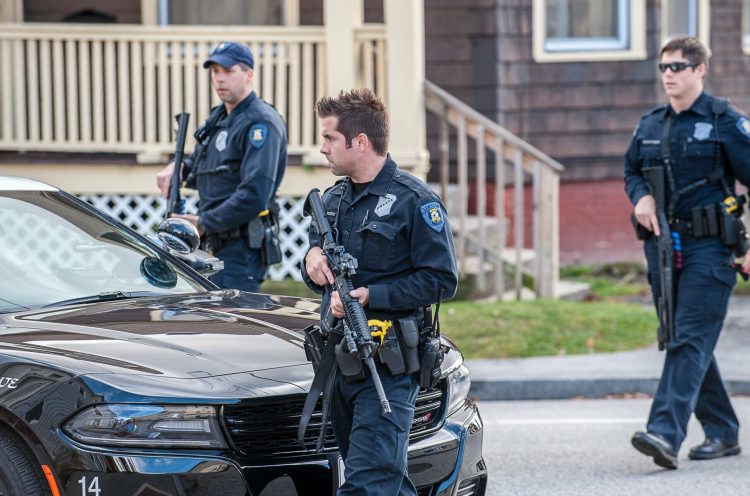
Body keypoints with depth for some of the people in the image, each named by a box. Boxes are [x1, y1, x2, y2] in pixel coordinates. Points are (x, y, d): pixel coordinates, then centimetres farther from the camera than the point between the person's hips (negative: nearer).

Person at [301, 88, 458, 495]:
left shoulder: (413, 201, -9)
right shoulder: (333, 199, 16)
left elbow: (441, 279, -13)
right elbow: (318, 277, 25)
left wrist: (370, 296, -19)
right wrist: (313, 256, 0)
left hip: (389, 367, -8)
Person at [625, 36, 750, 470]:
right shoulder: (650, 125, 12)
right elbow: (632, 170, 25)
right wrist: (641, 196, 1)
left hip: (708, 247, -7)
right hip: (663, 245, 7)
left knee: (690, 341, -14)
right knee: (684, 341, 10)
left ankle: (666, 434, -25)